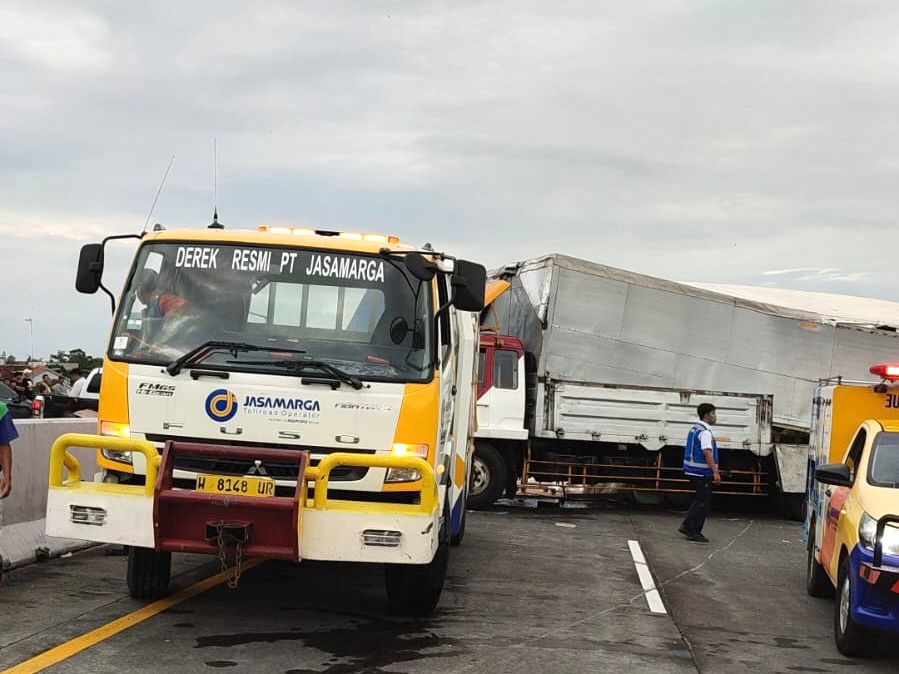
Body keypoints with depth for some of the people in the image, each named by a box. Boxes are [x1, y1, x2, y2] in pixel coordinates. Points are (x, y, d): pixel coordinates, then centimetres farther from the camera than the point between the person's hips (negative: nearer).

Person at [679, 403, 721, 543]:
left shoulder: (694, 429, 14)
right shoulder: (705, 432, -17)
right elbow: (707, 452, -27)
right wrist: (715, 472, -31)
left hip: (693, 471, 10)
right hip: (702, 473, -10)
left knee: (699, 500, 20)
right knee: (703, 502, -1)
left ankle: (686, 525, 18)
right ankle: (694, 532, 2)